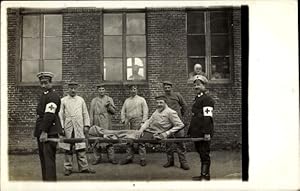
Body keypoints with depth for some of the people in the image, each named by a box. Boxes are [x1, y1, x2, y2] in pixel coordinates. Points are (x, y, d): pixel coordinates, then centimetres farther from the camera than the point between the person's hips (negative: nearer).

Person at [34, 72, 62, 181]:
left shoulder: (53, 96, -11)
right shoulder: (44, 95, 20)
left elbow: (49, 115, -19)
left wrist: (44, 132, -24)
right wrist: (39, 132, 15)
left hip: (50, 131, -10)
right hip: (41, 131, 10)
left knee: (49, 158, -10)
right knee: (43, 158, 13)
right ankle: (45, 180, 22)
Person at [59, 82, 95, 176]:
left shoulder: (81, 100, 11)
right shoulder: (63, 100, 5)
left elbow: (85, 114, 11)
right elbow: (60, 115, 3)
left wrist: (86, 125, 2)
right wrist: (61, 128, -5)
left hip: (79, 127, 1)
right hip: (68, 128, -1)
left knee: (81, 148, 1)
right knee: (68, 149, 3)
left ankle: (84, 167, 6)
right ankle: (68, 168, 11)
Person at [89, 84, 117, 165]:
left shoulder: (109, 99, 9)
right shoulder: (94, 100, 12)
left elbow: (113, 111, 4)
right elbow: (91, 113, 11)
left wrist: (108, 106, -14)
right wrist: (91, 124, 5)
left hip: (106, 124, -1)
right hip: (97, 123, 1)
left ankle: (111, 158, 0)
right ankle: (97, 158, 11)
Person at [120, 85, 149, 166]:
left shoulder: (141, 99, 7)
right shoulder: (126, 101, 18)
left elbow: (145, 111, 0)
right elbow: (123, 111, 16)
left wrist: (143, 121, -10)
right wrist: (123, 120, 1)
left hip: (138, 122, -4)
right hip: (129, 123, 4)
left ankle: (142, 159, -3)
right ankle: (129, 157, 13)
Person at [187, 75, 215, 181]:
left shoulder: (207, 99, -11)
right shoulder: (197, 98, 20)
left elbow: (208, 117, -18)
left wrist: (207, 132, -23)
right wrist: (190, 131, 23)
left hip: (203, 133, -10)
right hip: (197, 132, 10)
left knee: (204, 153, -3)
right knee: (201, 153, 14)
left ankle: (205, 175, 3)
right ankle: (204, 174, 22)